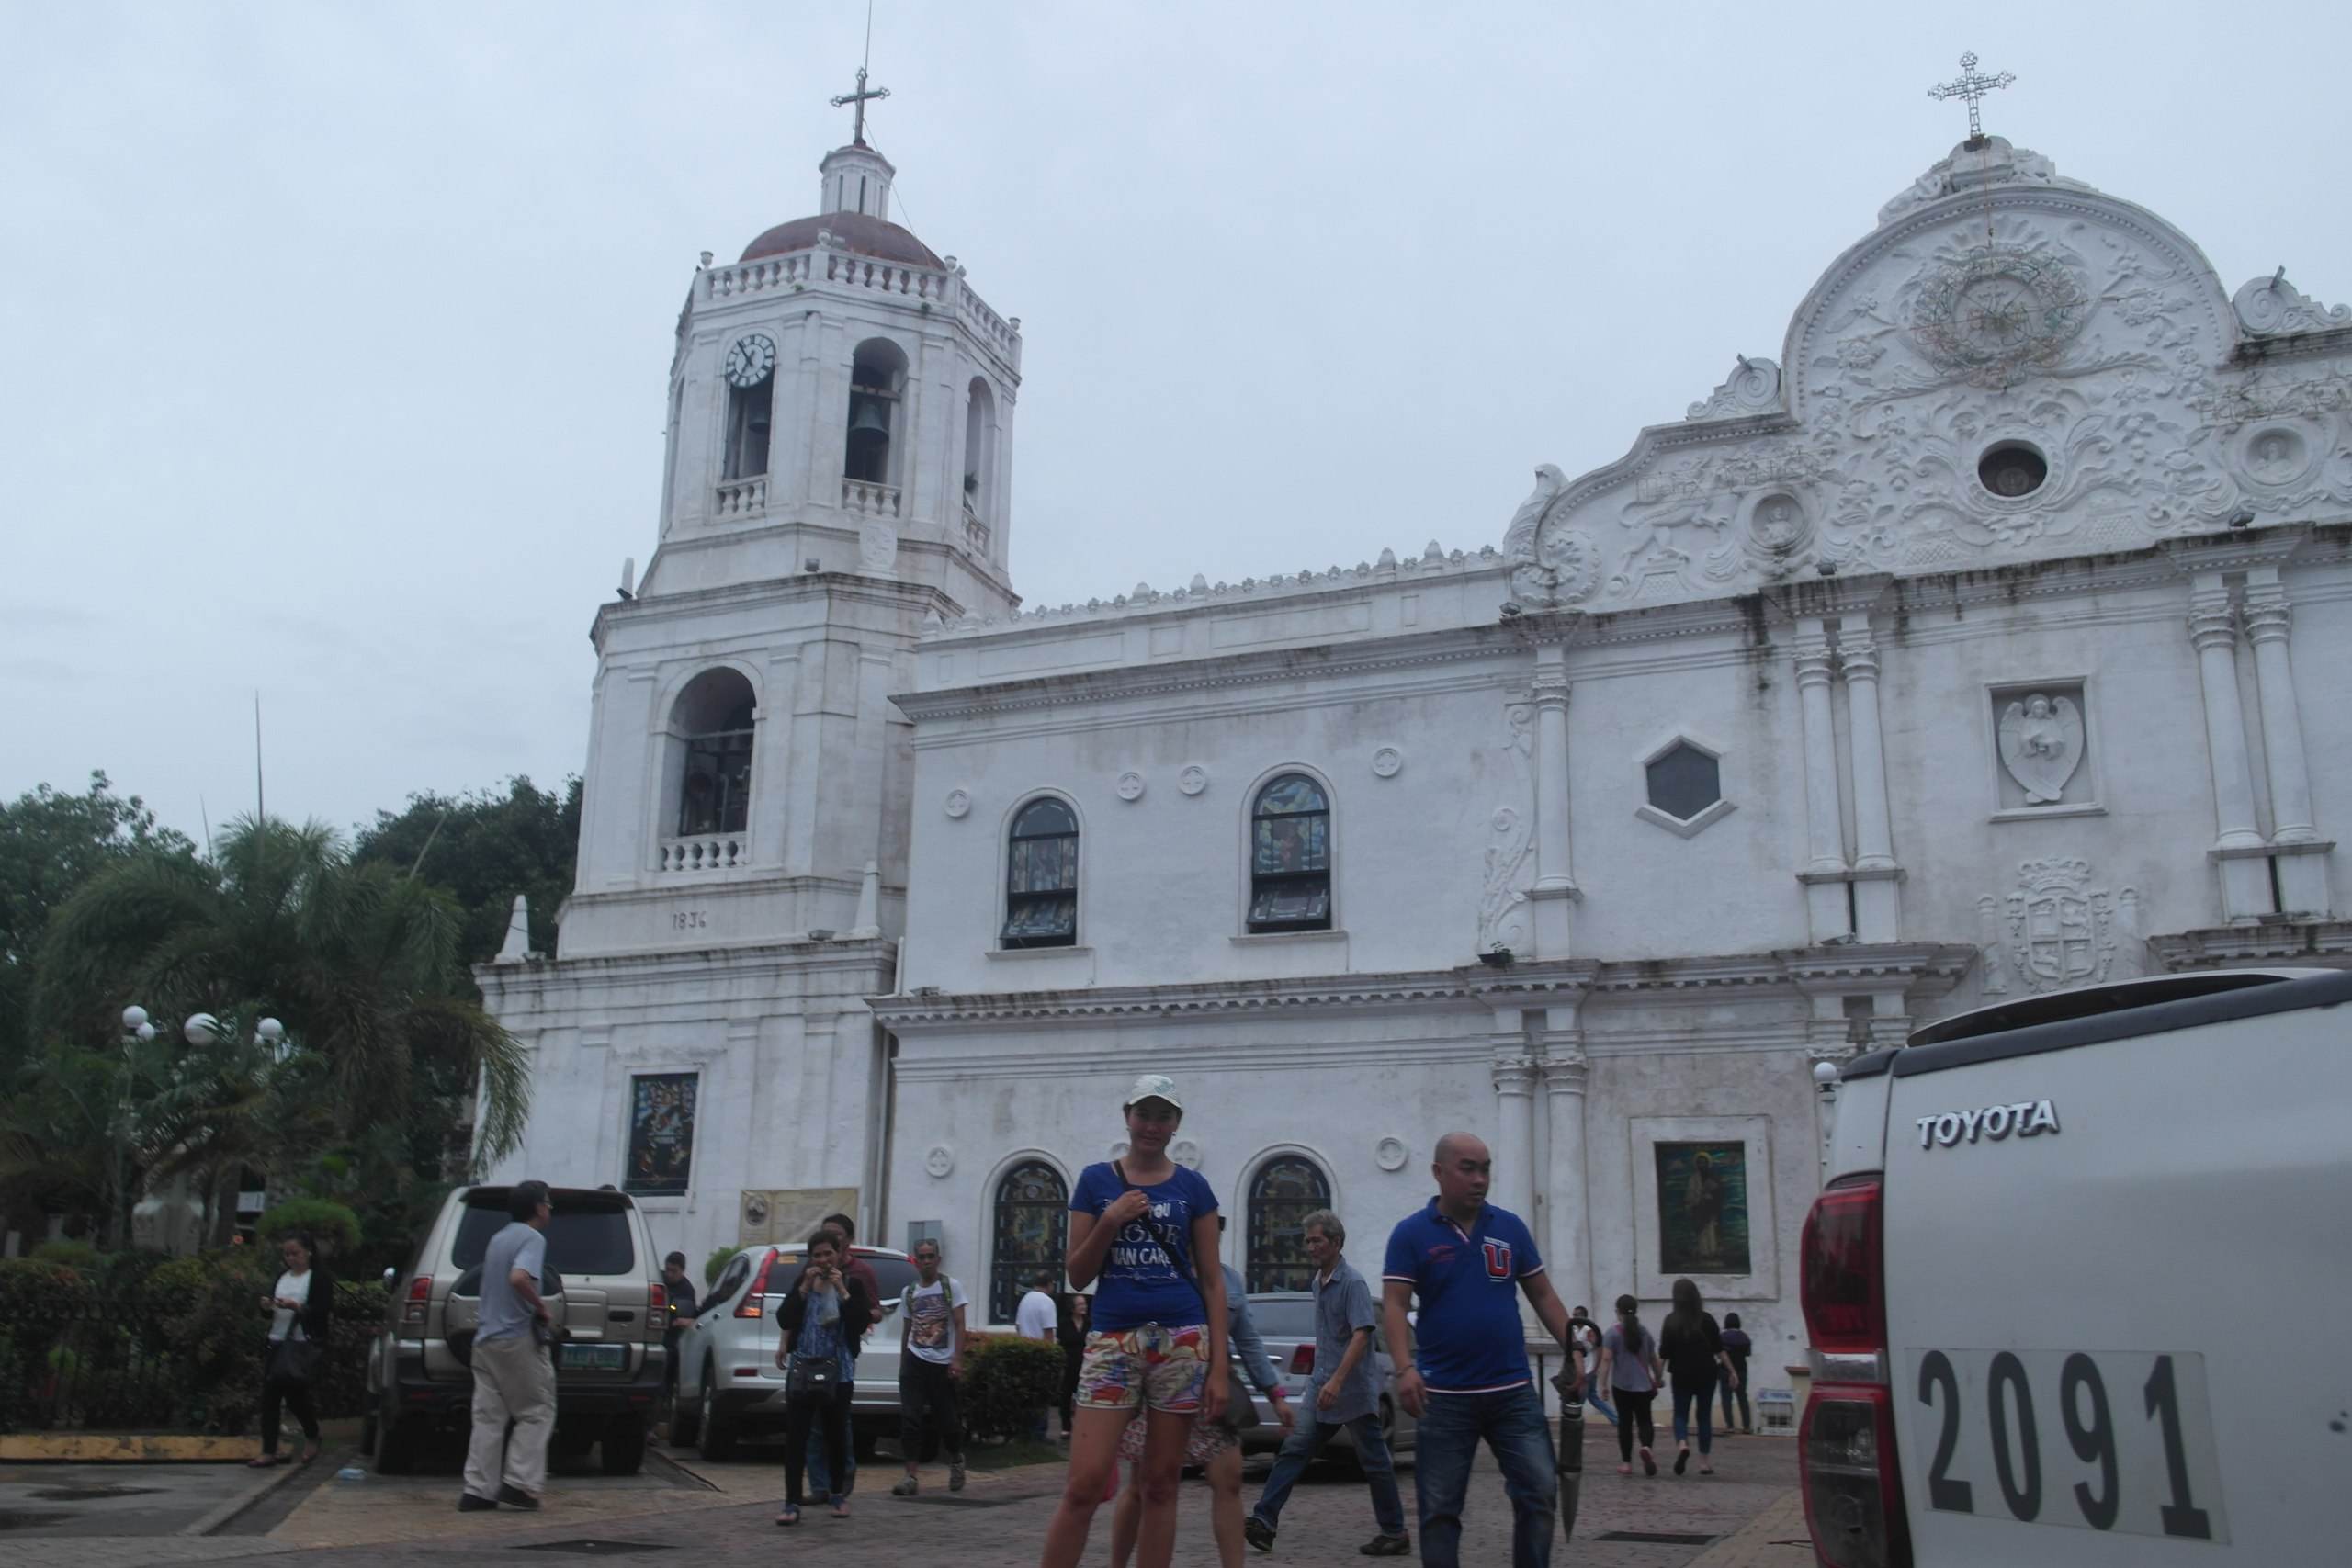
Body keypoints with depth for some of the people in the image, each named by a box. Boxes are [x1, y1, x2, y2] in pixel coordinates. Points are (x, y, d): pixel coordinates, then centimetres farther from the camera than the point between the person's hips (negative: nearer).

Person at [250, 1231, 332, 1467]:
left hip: (305, 1344, -6)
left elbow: (324, 1311, -13)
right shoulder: (282, 1278, 16)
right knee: (269, 1397, 1)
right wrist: (266, 1306, -3)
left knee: (294, 1393, -11)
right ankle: (269, 1452, 6)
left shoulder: (319, 1279, -3)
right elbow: (269, 1314, 20)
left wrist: (296, 1307, -25)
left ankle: (312, 1438, 15)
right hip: (278, 1342, 6)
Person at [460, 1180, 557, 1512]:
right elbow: (519, 1277, -28)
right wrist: (540, 1305, -13)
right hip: (517, 1339, -8)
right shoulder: (532, 1238, -10)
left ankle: (478, 1490, 5)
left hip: (486, 1338, 8)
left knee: (488, 1416, 7)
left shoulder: (498, 1238, 17)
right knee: (536, 1412, 2)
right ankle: (518, 1483, -3)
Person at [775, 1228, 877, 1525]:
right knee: (795, 1436, -5)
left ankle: (837, 1494, 29)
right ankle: (792, 1504, -4)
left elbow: (862, 1324, -12)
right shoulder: (802, 1282, 8)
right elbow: (784, 1320, -3)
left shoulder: (852, 1283, 0)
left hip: (837, 1373, -1)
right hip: (802, 1369, 1)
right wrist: (804, 1288, -11)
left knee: (836, 1433, 9)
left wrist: (842, 1291, -16)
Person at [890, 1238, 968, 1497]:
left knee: (947, 1420, 4)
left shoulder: (951, 1287, -1)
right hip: (914, 1361, 3)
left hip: (942, 1364, -3)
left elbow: (959, 1325, -5)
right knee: (909, 1418, -7)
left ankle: (956, 1461, 33)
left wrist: (957, 1359, -14)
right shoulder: (909, 1292, 10)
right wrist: (902, 1364, 14)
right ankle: (911, 1478, -5)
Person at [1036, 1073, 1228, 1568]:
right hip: (1113, 1339, -1)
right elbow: (1078, 1276, 6)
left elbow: (1212, 1281, 6)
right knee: (1084, 1484, -9)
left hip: (1181, 1342, 1)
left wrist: (1219, 1366, -2)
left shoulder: (1193, 1188, 7)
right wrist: (1110, 1222, -10)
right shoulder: (1095, 1180, 7)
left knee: (1161, 1484, 4)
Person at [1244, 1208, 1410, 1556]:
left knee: (1374, 1462, 2)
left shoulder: (1352, 1282, -14)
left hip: (1354, 1392, -8)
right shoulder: (1318, 1282, 12)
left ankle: (1395, 1533, 12)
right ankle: (1264, 1521, -3)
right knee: (1293, 1450, 0)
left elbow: (1361, 1335, -23)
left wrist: (1337, 1381, -30)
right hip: (1322, 1390, 8)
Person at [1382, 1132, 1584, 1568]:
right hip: (1444, 1396, -2)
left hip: (1514, 1390, 3)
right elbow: (1394, 1305, -10)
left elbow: (1542, 1294, 12)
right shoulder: (1411, 1234, -3)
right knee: (1439, 1509, 4)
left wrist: (1573, 1348, 1)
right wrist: (1405, 1368, -24)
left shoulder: (1510, 1227, 7)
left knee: (1537, 1493, 2)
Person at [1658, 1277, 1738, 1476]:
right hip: (1706, 1375, 1)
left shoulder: (1671, 1321, -6)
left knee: (1680, 1414, 8)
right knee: (1705, 1416, 11)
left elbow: (1663, 1354, -6)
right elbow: (1719, 1349, -1)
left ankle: (1682, 1444, -22)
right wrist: (1731, 1371, 7)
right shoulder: (1706, 1319, -3)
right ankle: (1704, 1462, 11)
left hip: (1682, 1376, -1)